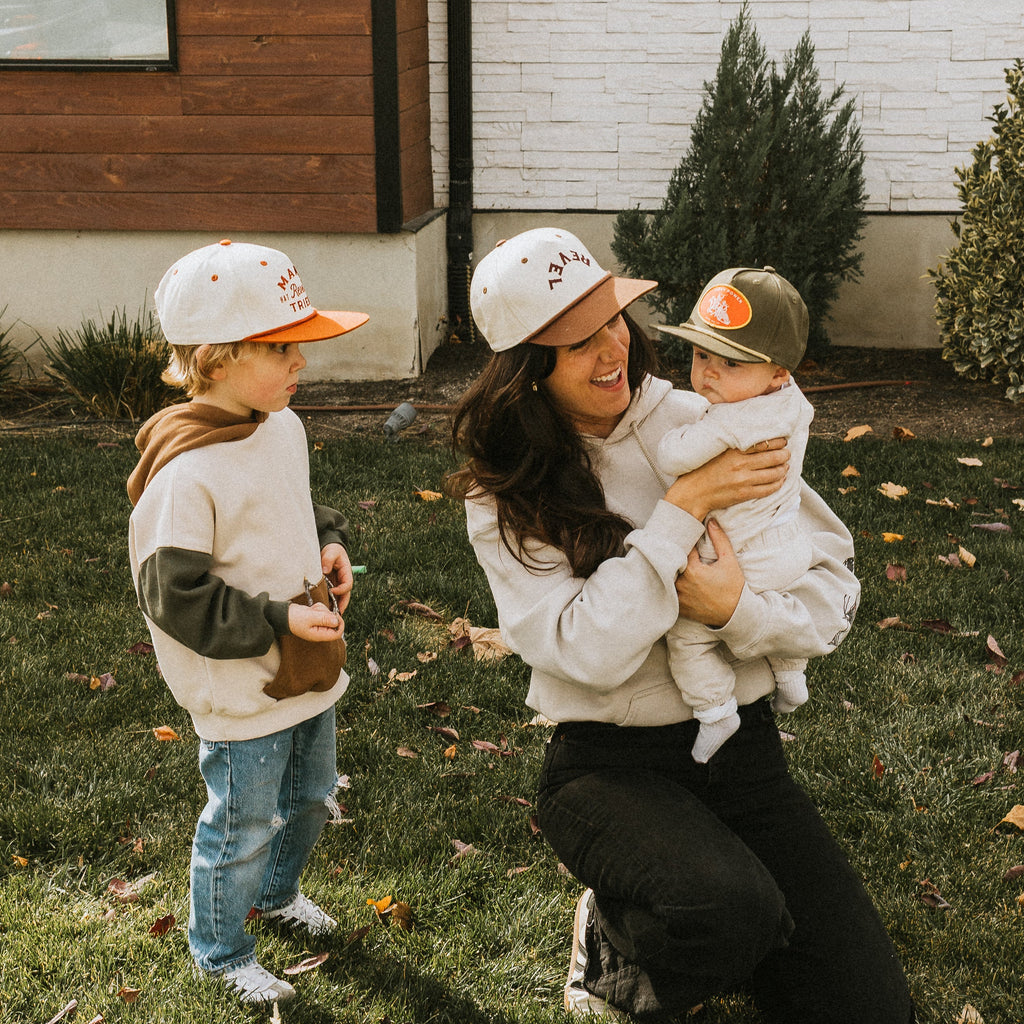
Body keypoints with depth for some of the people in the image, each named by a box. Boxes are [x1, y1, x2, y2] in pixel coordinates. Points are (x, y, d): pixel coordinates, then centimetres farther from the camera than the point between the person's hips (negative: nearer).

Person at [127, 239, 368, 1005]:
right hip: (241, 697, -8)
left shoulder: (284, 428, -1)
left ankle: (277, 892, 54)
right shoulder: (186, 472, -28)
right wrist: (279, 620, -26)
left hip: (308, 669, 8)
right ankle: (222, 954, 34)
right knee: (244, 827, 10)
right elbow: (175, 597, -25)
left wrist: (330, 543, -1)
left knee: (311, 799, 26)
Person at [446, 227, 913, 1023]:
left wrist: (739, 611, -21)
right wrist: (684, 508, -20)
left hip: (742, 744, 3)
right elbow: (595, 651, -20)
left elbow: (836, 581, -1)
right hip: (609, 763, -3)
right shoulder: (508, 497, -7)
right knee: (730, 906, -34)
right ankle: (616, 949, 2)